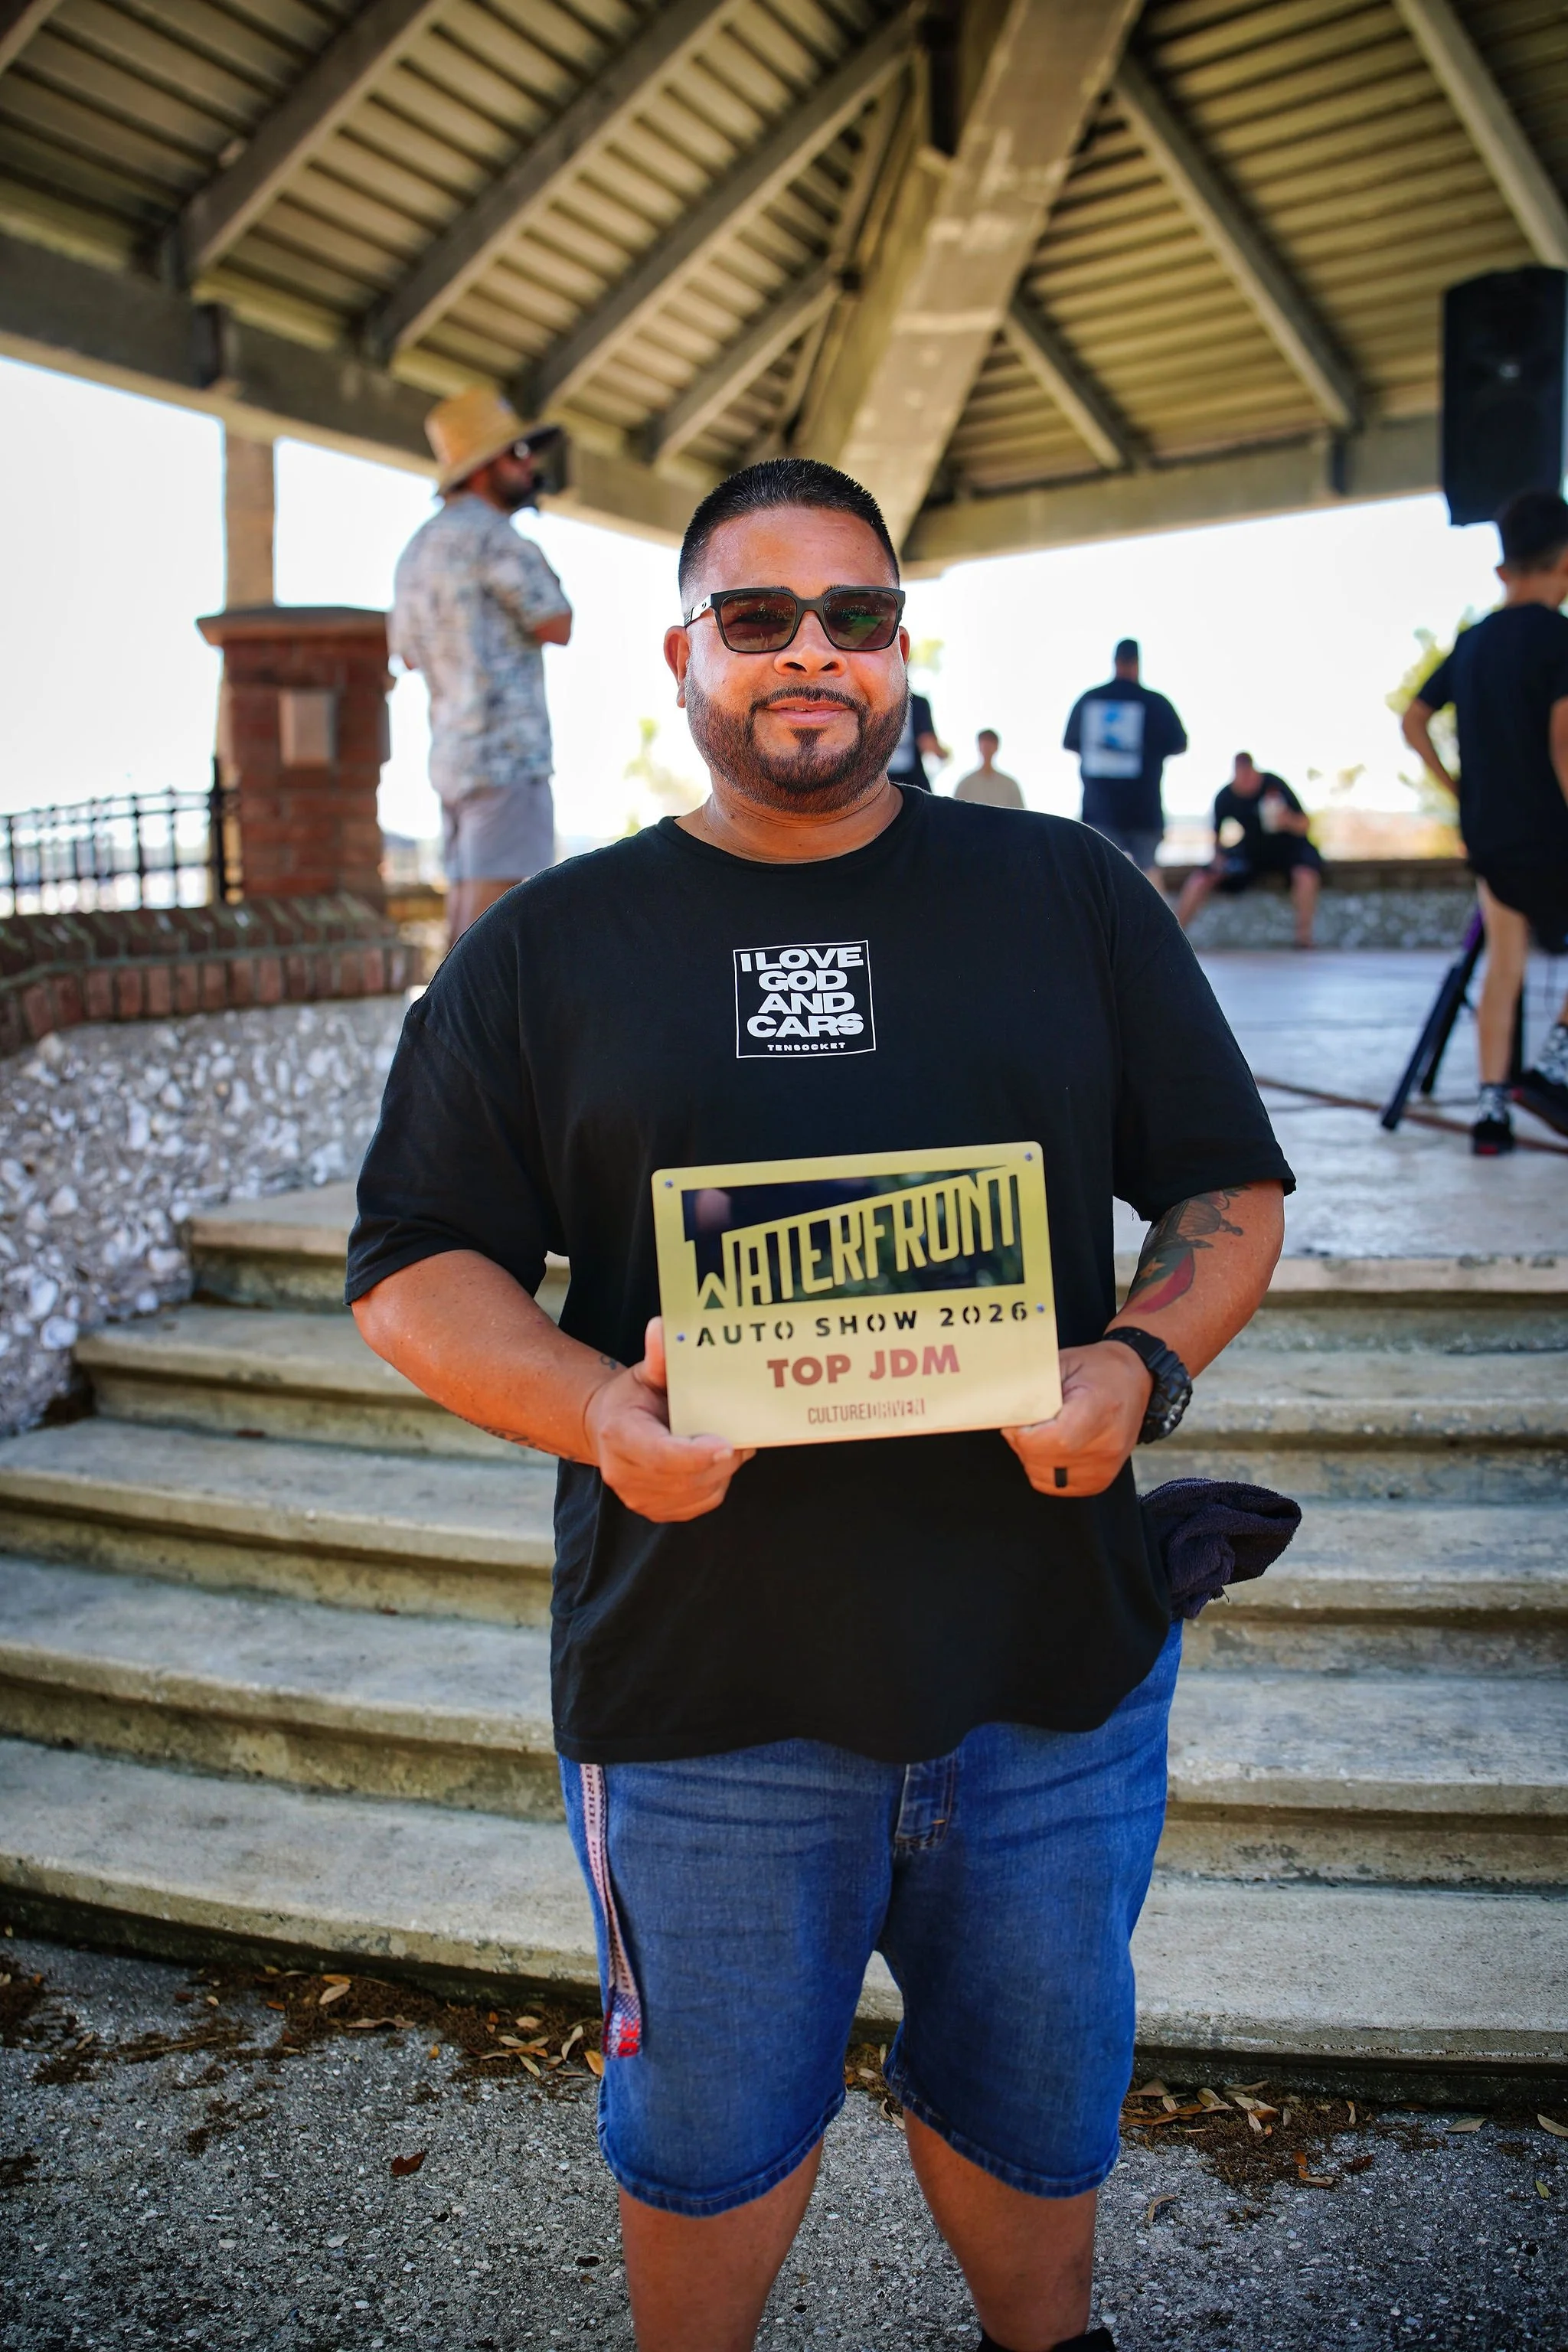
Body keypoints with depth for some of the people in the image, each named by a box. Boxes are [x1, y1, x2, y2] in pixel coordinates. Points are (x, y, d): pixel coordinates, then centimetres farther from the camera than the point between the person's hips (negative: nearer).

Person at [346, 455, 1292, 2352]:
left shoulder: (1073, 896, 4)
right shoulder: (548, 948, 1)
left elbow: (1232, 1185, 6)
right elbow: (413, 1266, 0)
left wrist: (1142, 1366, -13)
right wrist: (592, 1408, -18)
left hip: (1053, 1673, 2)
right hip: (700, 1693, -1)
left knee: (1037, 2105, 24)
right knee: (709, 2137, 20)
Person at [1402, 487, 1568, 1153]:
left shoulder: (1471, 642, 9)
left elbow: (1413, 721, 15)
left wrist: (1456, 787, 20)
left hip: (1486, 834, 6)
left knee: (1504, 962, 11)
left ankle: (1491, 1109, 7)